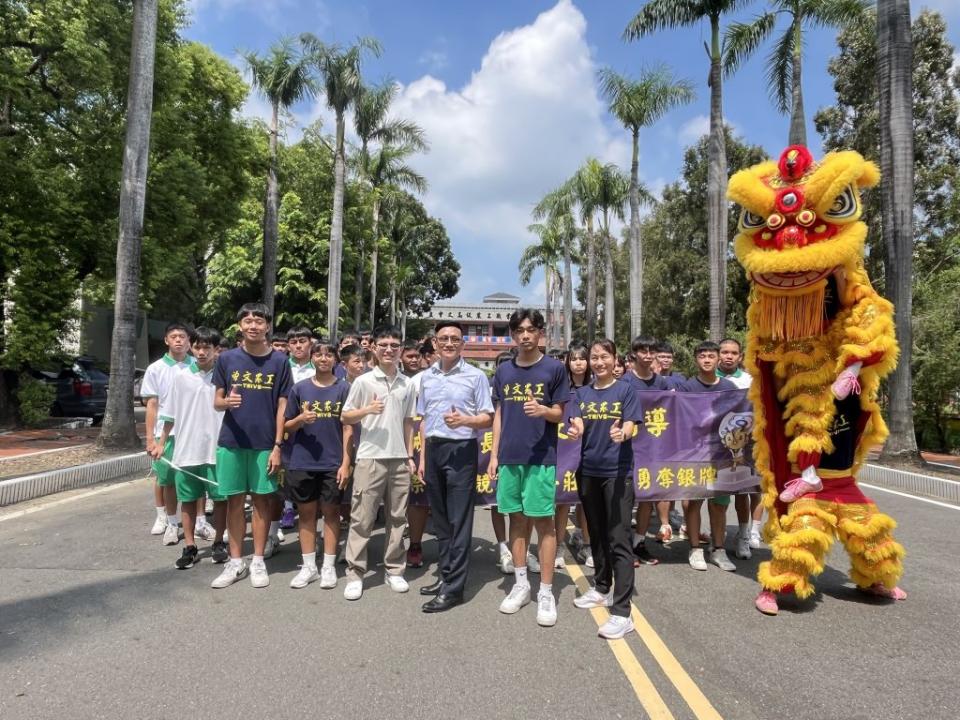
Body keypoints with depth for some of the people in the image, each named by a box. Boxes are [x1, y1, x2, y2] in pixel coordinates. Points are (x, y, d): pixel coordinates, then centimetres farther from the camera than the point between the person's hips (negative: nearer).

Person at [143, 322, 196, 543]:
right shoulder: (155, 369, 3)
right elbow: (152, 405, 3)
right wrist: (150, 438, -1)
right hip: (165, 433, 1)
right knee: (165, 479, 9)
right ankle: (163, 517, 24)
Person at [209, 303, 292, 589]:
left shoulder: (279, 361, -1)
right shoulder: (227, 358, 2)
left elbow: (282, 406, -1)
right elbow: (216, 401, 6)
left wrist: (277, 446, -6)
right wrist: (226, 402, -18)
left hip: (264, 443, -1)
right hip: (231, 441, 1)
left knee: (262, 500, 7)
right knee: (234, 500, 8)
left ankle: (258, 561, 19)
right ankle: (236, 562, 20)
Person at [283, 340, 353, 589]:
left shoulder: (343, 388, -1)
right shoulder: (299, 388, 3)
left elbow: (348, 429, -2)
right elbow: (287, 426, 8)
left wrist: (346, 463, -8)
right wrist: (300, 419, -14)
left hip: (333, 463, -2)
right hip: (302, 463, 2)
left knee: (331, 512, 7)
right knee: (306, 512, 10)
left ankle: (329, 566, 18)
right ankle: (308, 566, 22)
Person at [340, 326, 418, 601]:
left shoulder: (407, 383, 8)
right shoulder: (363, 381, -3)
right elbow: (345, 417, 0)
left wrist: (410, 455, 11)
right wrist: (367, 410, -18)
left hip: (399, 459, 4)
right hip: (370, 458, -4)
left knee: (397, 518, 11)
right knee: (362, 518, 1)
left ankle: (394, 571, 22)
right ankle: (355, 574, 12)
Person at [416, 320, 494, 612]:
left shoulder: (476, 376, -4)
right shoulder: (426, 376, 11)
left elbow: (488, 418, -4)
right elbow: (424, 420, 16)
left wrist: (464, 420, -23)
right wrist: (422, 457, 13)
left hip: (461, 450, -5)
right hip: (434, 449, 5)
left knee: (459, 520, -2)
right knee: (440, 518, 13)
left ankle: (454, 587, 5)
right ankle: (446, 575, 26)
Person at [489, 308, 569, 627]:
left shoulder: (554, 369, -1)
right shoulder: (503, 371, 9)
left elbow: (560, 414, 0)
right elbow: (499, 415, 12)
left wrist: (543, 411, -22)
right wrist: (494, 455, 7)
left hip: (541, 458, -4)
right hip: (509, 457, 4)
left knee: (543, 521, 1)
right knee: (517, 519, 12)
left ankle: (546, 592, 11)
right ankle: (521, 584, 25)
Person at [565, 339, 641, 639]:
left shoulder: (625, 391, -2)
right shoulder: (582, 393, 8)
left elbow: (629, 427, -11)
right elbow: (577, 425, -4)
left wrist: (621, 434, -35)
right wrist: (574, 430, -28)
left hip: (618, 471, -4)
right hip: (588, 470, 5)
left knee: (619, 539, -5)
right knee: (597, 534, 17)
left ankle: (622, 612, -4)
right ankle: (602, 588, 35)